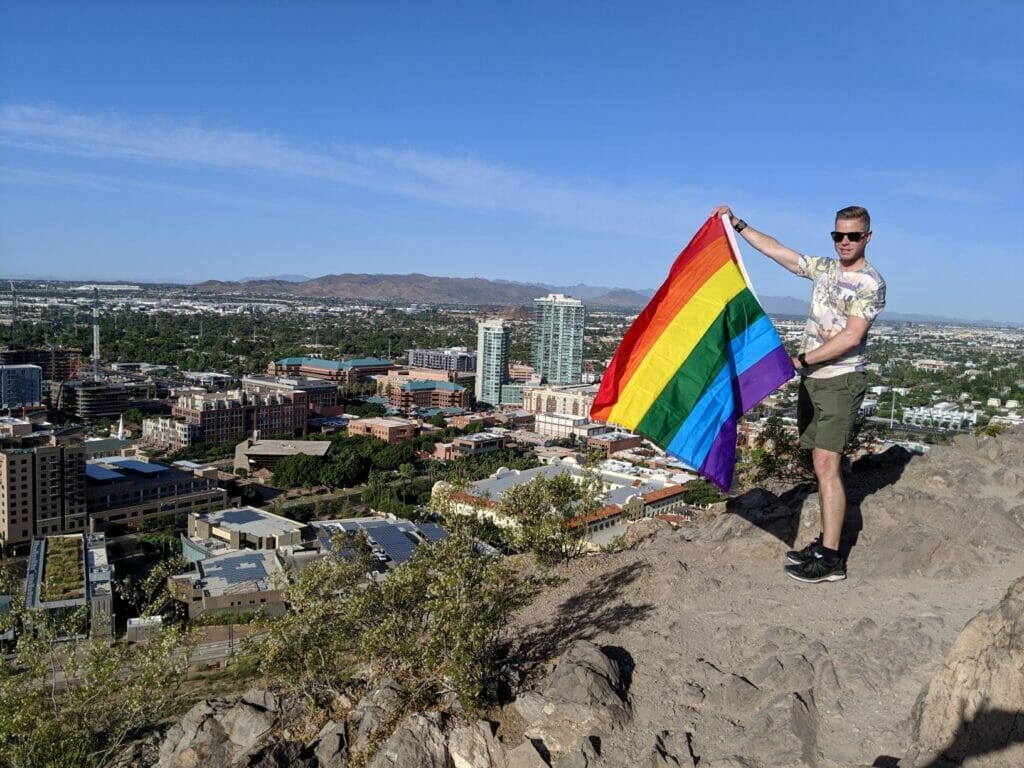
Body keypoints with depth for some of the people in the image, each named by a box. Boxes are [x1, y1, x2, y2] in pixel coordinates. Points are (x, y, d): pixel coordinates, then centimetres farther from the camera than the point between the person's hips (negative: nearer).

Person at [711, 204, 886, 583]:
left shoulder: (870, 283, -9)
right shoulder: (824, 267, 14)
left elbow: (851, 337, -17)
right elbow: (777, 251, 19)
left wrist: (802, 359, -18)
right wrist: (738, 224, 18)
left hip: (841, 381, -8)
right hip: (812, 380, 8)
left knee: (826, 465, -12)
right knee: (822, 464, 11)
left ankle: (831, 559, -8)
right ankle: (826, 541, 19)